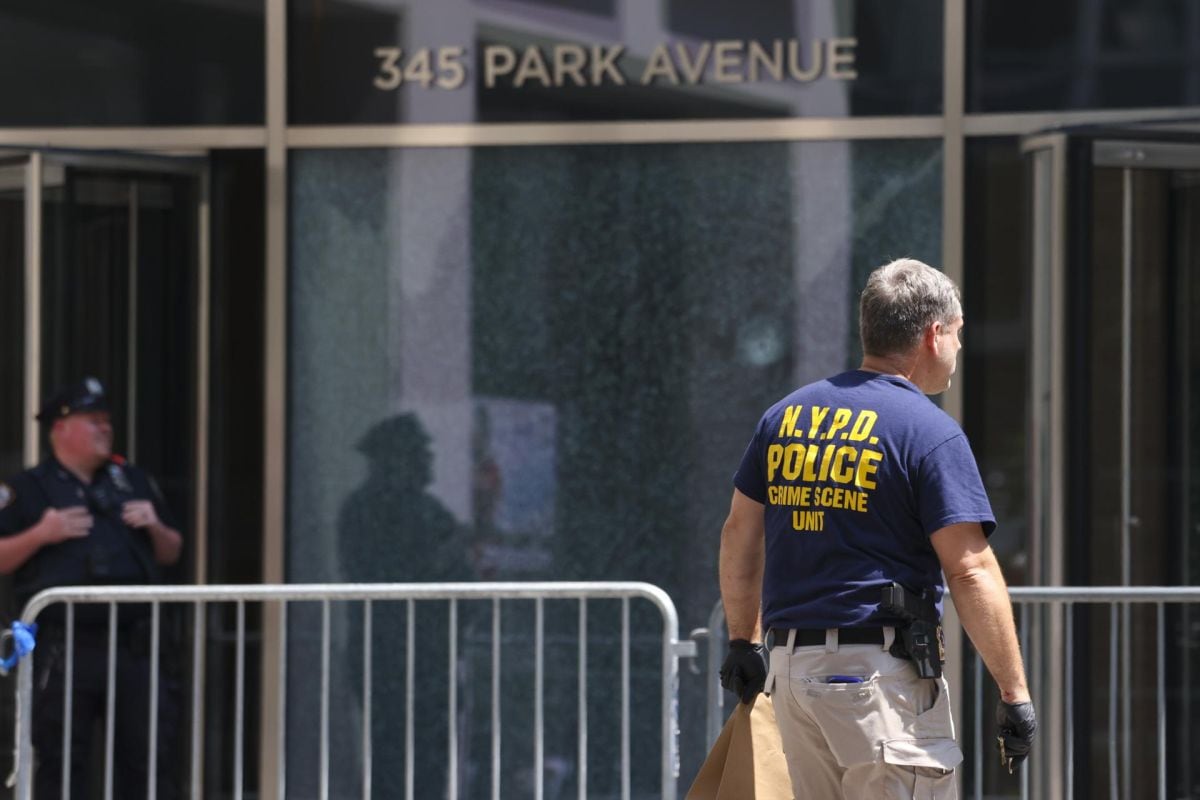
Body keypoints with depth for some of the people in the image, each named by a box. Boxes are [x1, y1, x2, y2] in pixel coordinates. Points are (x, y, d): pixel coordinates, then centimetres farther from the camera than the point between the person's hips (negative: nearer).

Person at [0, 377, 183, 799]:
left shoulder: (133, 482, 18)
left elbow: (171, 554, 23)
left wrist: (155, 526, 3)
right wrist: (41, 535, -13)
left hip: (131, 648, 4)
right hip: (63, 649, -4)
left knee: (147, 754, 3)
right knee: (59, 764, -1)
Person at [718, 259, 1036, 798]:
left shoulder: (784, 416, 11)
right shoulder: (929, 431, -8)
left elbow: (739, 535, 17)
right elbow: (971, 571, -14)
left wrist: (743, 641, 29)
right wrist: (1014, 694, -11)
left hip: (789, 667, 7)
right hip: (883, 673, -7)